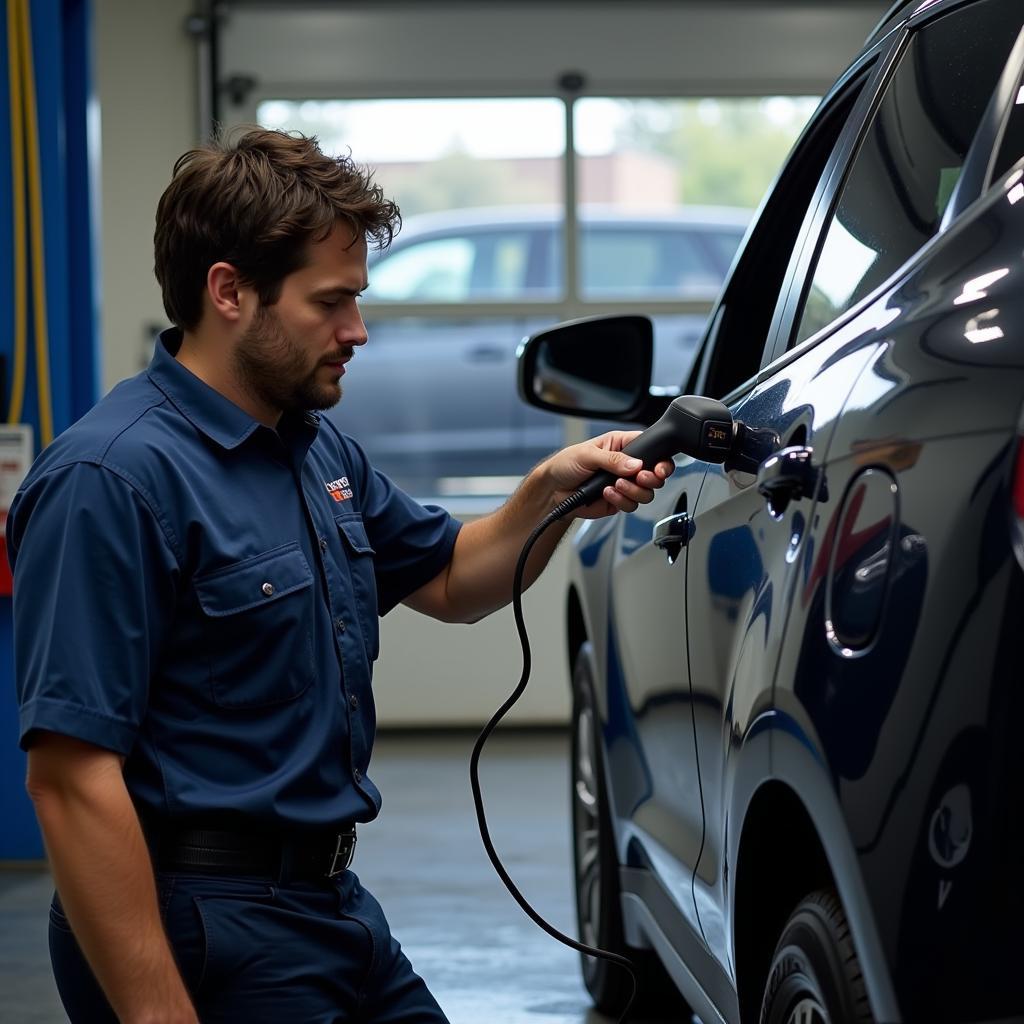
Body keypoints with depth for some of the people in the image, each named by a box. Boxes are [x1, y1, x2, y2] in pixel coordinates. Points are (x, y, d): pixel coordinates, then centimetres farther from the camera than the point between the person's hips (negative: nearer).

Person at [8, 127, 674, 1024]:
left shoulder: (319, 451, 10)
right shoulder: (114, 479, -19)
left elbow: (449, 579, 26)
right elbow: (72, 778, -24)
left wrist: (550, 494, 6)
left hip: (336, 909, 9)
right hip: (207, 941, -9)